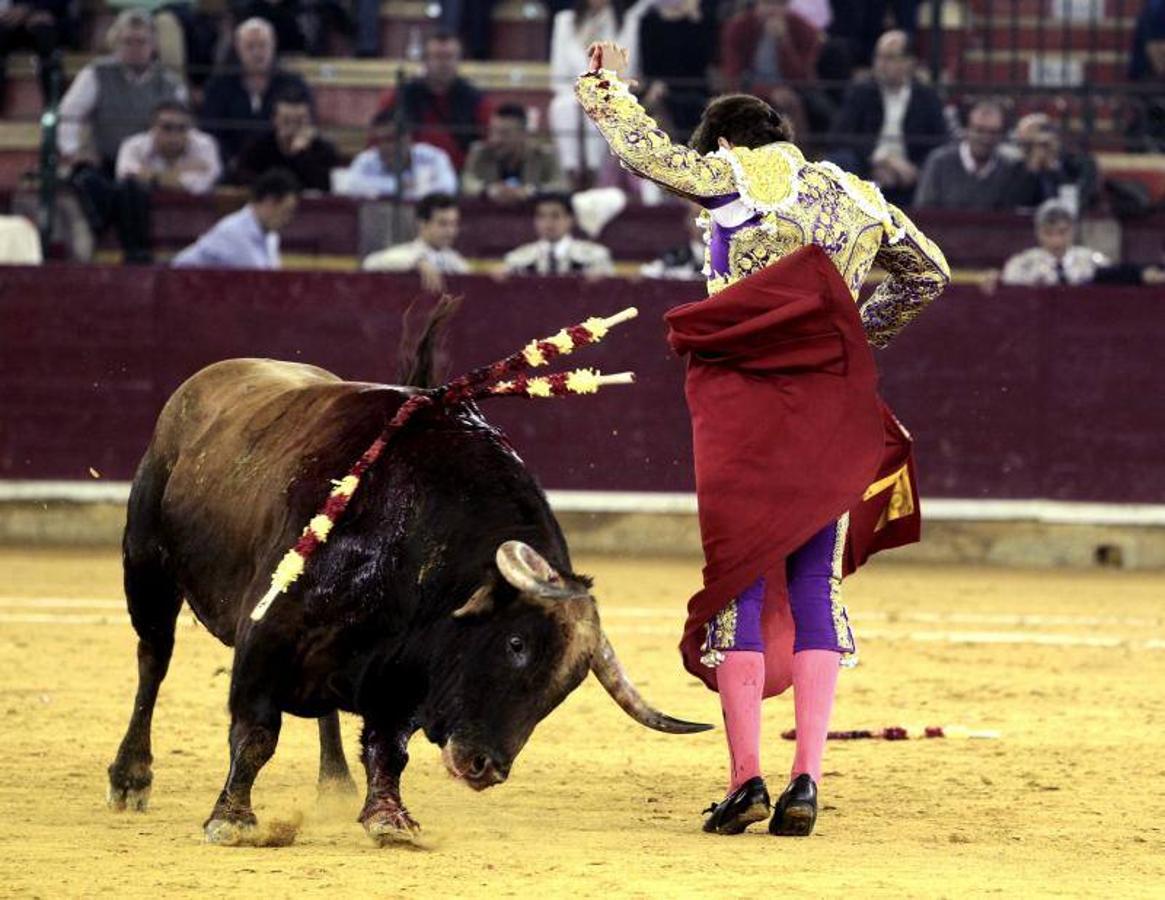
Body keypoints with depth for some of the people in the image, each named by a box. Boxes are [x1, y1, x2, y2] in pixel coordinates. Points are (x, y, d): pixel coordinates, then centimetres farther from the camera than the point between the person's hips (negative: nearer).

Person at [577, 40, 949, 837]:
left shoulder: (736, 174, 2)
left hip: (742, 395, -4)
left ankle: (746, 778, -7)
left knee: (738, 584, 0)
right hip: (832, 405, 4)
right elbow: (930, 273, 27)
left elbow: (640, 145, 5)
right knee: (816, 589, 6)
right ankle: (807, 780, -3)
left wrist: (606, 85, 23)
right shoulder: (859, 197, 16)